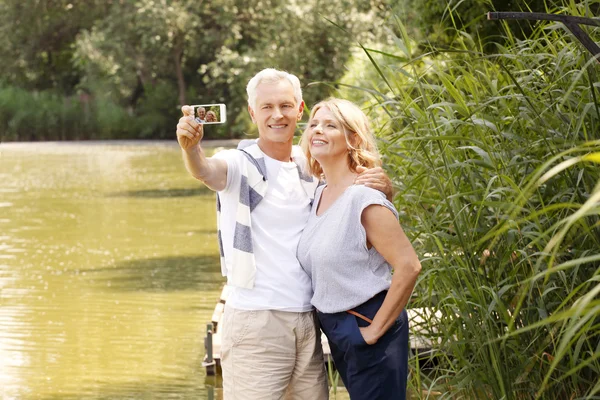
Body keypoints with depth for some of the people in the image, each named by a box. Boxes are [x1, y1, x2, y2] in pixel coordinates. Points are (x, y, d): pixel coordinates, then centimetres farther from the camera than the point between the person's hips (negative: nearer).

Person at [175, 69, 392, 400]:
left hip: (307, 322, 5)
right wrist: (190, 147, -49)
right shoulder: (241, 165, -5)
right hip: (254, 323, -5)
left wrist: (381, 185, -5)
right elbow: (205, 170, -26)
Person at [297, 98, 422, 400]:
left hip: (365, 332, -8)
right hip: (335, 330, 8)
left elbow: (408, 266, -22)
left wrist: (376, 329, -18)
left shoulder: (364, 200, -17)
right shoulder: (319, 197, 8)